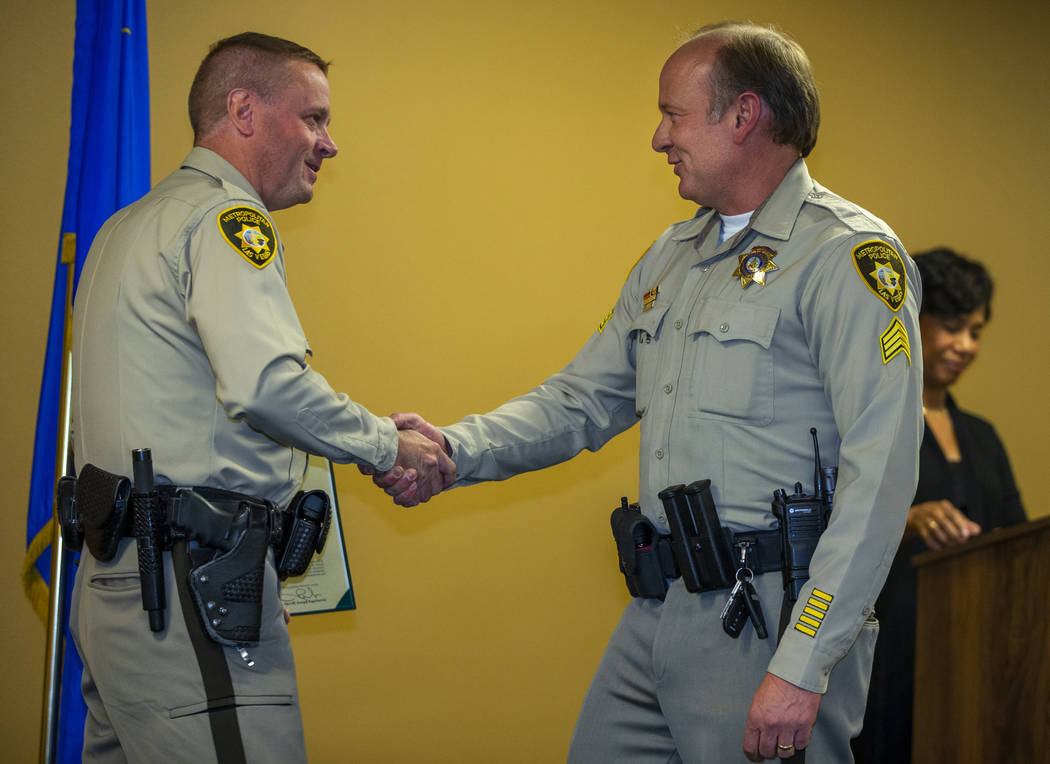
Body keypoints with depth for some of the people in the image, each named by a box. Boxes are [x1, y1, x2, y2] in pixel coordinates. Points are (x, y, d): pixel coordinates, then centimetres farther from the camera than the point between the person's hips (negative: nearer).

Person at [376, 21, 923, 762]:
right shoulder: (671, 258, 17)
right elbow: (581, 401, 22)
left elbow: (878, 479, -19)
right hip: (656, 616, 8)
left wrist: (803, 668, -22)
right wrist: (456, 449, 4)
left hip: (769, 624, -8)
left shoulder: (847, 255, -12)